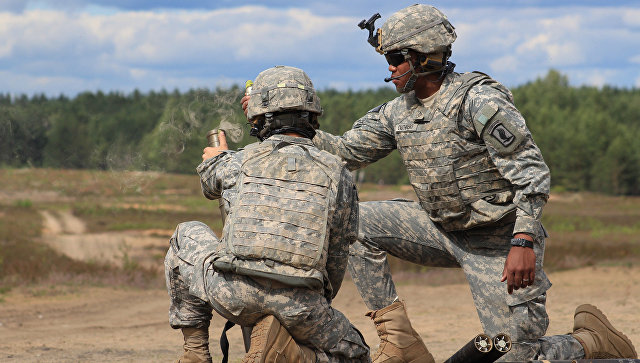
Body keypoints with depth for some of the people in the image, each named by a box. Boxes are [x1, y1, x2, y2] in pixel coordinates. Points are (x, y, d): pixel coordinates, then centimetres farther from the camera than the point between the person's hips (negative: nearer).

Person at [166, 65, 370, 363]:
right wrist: (320, 307, 33)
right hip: (297, 305, -1)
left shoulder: (239, 162, 10)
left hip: (232, 295, 1)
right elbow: (337, 258, 16)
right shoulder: (338, 174, 11)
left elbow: (211, 184, 36)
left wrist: (217, 158, 61)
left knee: (186, 237, 30)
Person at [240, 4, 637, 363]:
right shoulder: (397, 112, 3)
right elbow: (346, 151, 10)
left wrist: (524, 242, -32)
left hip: (499, 242, -7)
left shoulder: (478, 100, -20)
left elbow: (531, 172, -22)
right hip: (443, 229, 7)